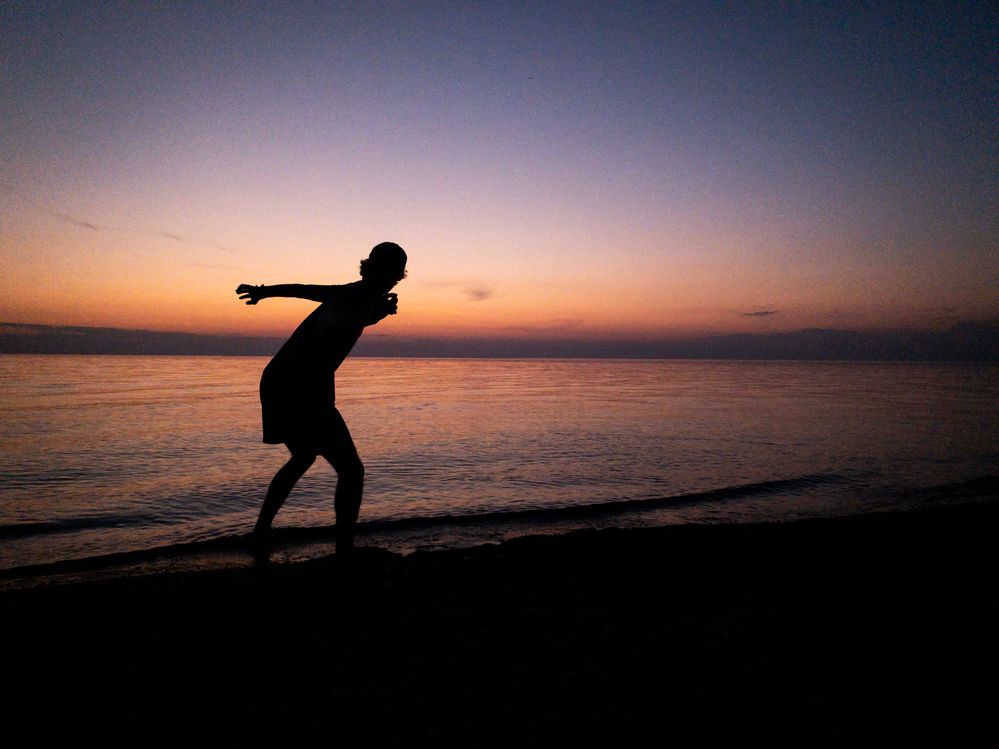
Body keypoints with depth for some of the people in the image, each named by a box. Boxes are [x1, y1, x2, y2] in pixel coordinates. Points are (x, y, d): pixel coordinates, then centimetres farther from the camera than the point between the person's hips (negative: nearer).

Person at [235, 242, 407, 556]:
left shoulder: (349, 293, 11)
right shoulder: (360, 299, -13)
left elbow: (302, 288, 28)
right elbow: (330, 325, -36)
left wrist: (262, 291, 44)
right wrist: (368, 317, -55)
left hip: (275, 383, 10)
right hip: (303, 392, -10)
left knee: (302, 458, 29)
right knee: (351, 470, -2)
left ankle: (261, 533, 33)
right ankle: (344, 550, -2)